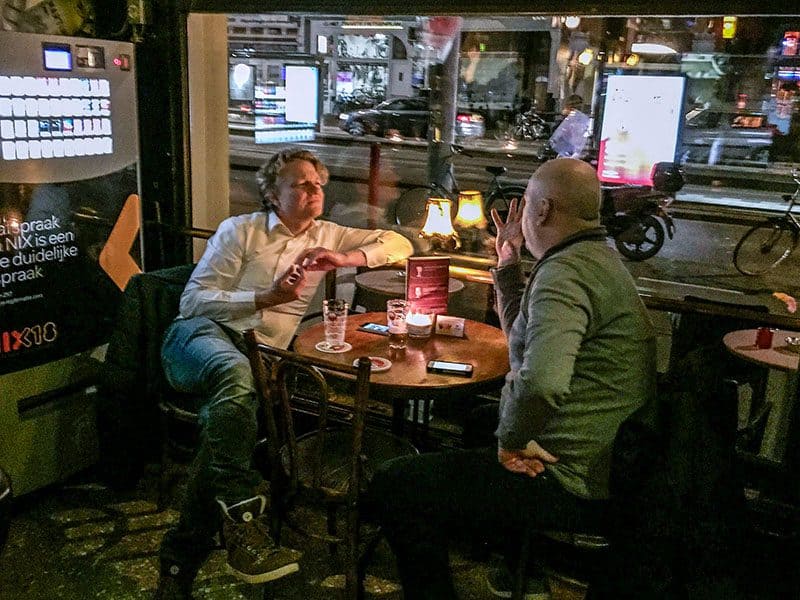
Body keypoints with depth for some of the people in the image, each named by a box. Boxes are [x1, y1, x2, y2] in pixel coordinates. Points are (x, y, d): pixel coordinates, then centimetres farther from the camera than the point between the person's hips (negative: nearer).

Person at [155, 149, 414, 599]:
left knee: (224, 419, -31)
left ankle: (182, 561, -24)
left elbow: (400, 245, 14)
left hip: (262, 356, 2)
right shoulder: (240, 230, 12)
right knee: (235, 371, -39)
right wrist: (266, 298, -9)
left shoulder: (327, 237, 20)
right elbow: (193, 300, 3)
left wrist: (345, 258, -4)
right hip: (202, 335, -2)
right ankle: (243, 519, -43)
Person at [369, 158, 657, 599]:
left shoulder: (564, 273, -22)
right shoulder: (595, 259, 14)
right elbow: (521, 335, 25)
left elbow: (541, 381, -40)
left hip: (574, 483, -11)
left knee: (392, 487, -13)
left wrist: (512, 440, -22)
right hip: (602, 464, 11)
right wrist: (508, 261, 18)